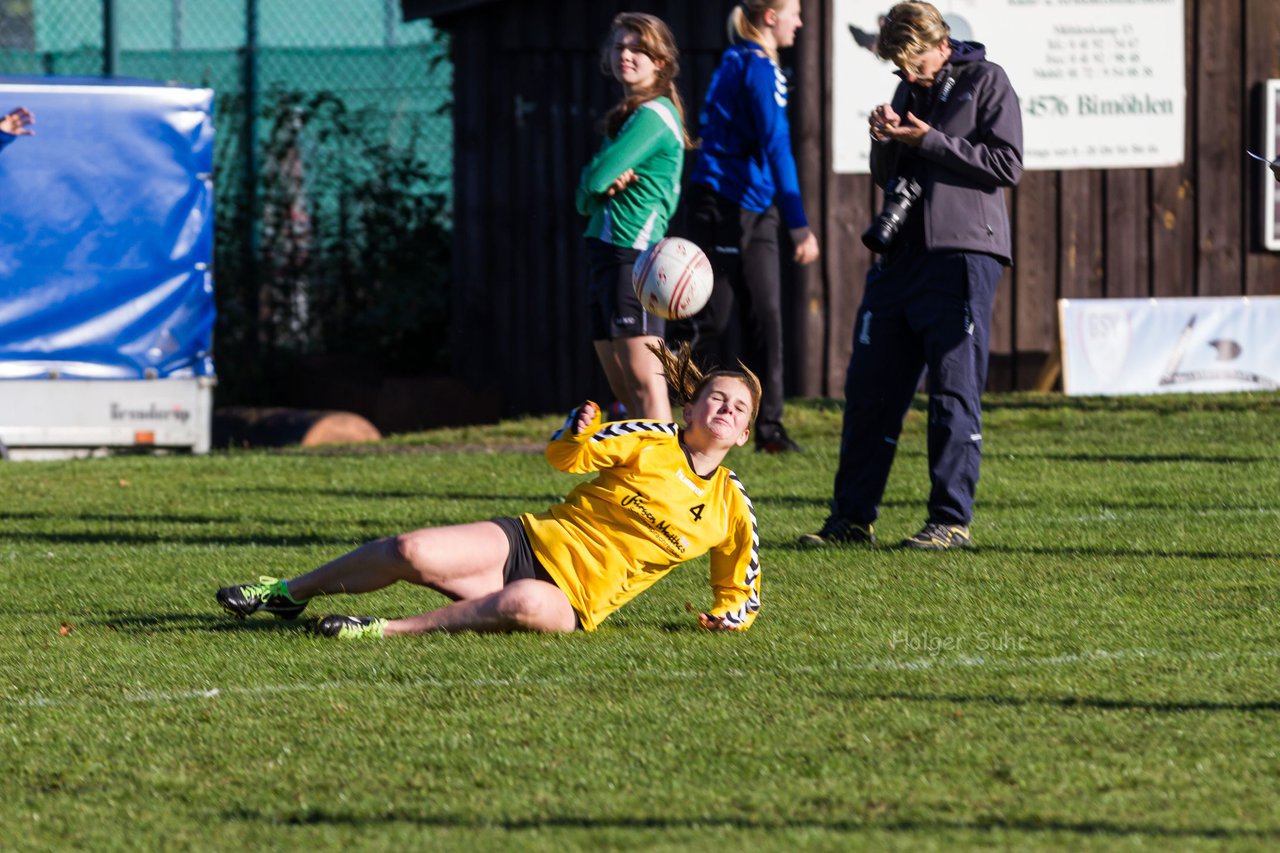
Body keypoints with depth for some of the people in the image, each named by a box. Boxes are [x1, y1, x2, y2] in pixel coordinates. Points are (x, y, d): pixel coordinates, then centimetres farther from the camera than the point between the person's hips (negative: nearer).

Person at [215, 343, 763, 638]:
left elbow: (741, 589, 19)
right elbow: (564, 457, -1)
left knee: (525, 603, -40)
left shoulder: (732, 510, 6)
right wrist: (582, 429, -24)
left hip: (574, 604, -1)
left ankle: (389, 631, -31)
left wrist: (730, 614, -5)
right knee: (412, 552, -21)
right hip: (530, 544, 1)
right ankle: (288, 594, 2)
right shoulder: (653, 442, 3)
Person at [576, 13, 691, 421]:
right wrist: (606, 185, -7)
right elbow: (586, 198, 15)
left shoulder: (654, 115, -9)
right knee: (624, 392, 10)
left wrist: (599, 184, 7)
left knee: (644, 381, -17)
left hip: (633, 256, -10)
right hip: (605, 254, 10)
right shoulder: (624, 116, 20)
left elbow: (594, 178, -16)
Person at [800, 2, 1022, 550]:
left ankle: (951, 520, -2)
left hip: (962, 254, -7)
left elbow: (1007, 165, -9)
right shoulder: (908, 90, 18)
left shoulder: (985, 82, -1)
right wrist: (885, 143, 0)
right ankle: (852, 517, 10)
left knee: (953, 393, -6)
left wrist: (930, 141, -12)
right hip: (901, 254, 7)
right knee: (869, 390, 5)